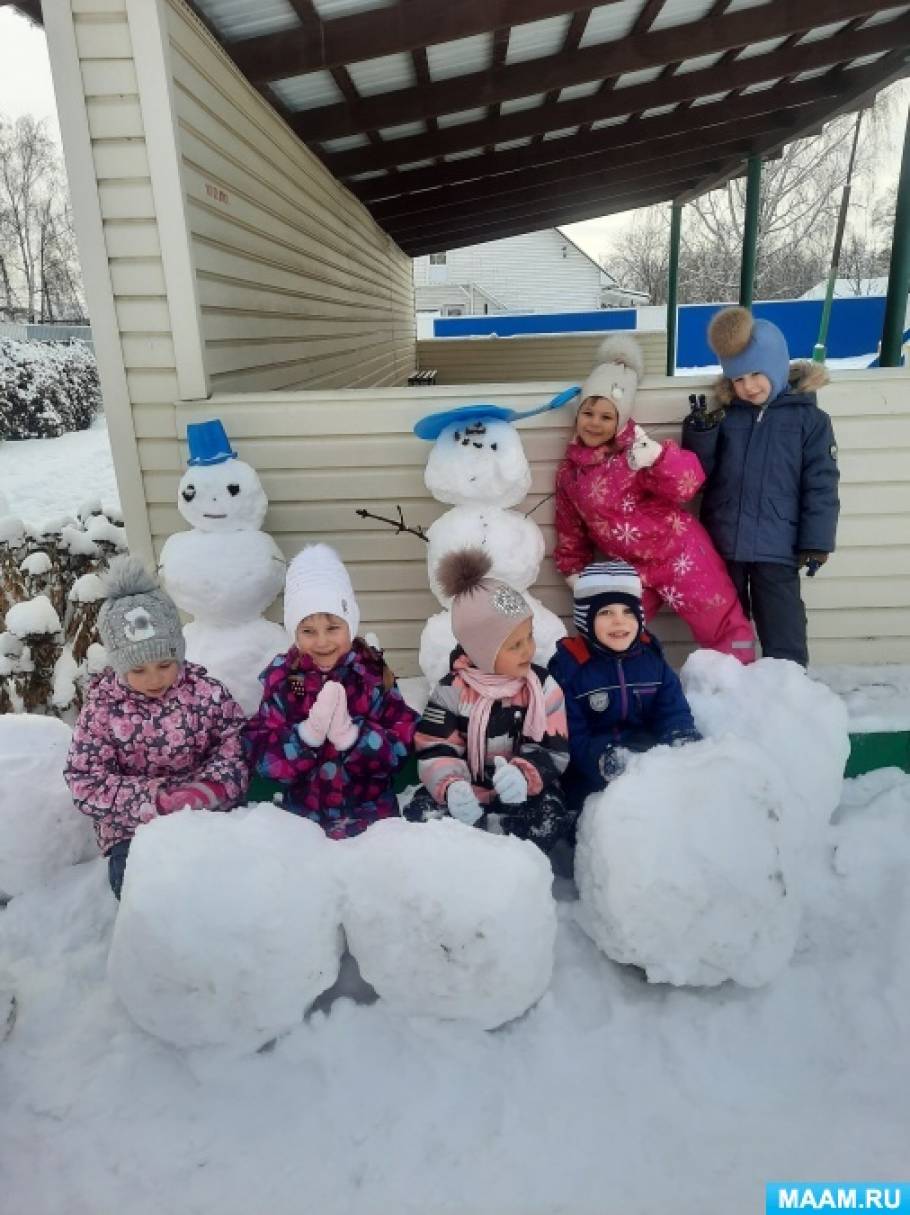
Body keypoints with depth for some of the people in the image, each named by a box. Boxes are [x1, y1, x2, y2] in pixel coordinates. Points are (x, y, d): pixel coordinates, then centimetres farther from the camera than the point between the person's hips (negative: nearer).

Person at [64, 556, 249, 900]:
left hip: (206, 815, 0)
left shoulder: (205, 690, -5)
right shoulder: (102, 706, -6)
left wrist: (212, 784, -23)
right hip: (132, 825, 0)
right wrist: (154, 798, -22)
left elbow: (238, 741, -2)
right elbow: (84, 781, -8)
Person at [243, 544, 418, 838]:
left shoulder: (373, 674, -4)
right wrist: (308, 733, -24)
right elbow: (259, 754, -7)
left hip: (369, 809, -1)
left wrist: (351, 734, -25)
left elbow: (403, 745, -9)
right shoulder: (281, 679, -2)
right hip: (302, 812, 1)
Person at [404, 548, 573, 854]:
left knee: (551, 820, -30)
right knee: (420, 814, -24)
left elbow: (554, 750, -9)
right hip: (468, 792, 0)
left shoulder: (543, 686, -5)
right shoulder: (451, 690, -8)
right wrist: (451, 787, -32)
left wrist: (524, 775, -31)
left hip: (524, 793, 1)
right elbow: (434, 752, -10)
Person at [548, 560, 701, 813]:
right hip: (591, 774, -4)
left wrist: (684, 738, -20)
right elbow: (568, 734, -13)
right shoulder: (567, 664, -7)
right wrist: (601, 757, -32)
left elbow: (674, 711, 3)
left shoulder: (651, 655, 8)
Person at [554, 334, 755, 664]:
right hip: (629, 566, 5)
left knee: (720, 624, 5)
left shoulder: (636, 452, -12)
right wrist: (574, 571, 12)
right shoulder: (570, 468, 4)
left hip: (678, 553, -4)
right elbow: (570, 527, 14)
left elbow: (687, 484, -28)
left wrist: (656, 456, -45)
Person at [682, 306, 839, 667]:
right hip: (722, 546, 3)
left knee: (784, 642, 0)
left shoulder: (809, 418, 0)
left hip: (777, 549, -2)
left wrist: (815, 543, -6)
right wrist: (699, 435, -11)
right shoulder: (724, 416, 6)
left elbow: (820, 486, -1)